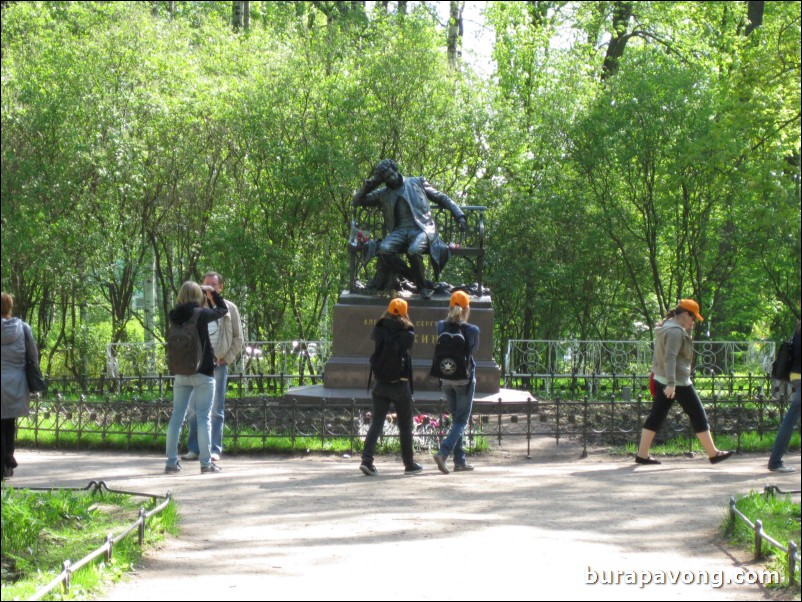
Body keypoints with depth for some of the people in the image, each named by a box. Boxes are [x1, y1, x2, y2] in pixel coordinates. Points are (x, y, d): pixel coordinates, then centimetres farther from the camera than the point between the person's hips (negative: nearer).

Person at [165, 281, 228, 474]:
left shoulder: (175, 316, -1)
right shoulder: (201, 314, -12)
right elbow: (223, 309, 3)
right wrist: (213, 293, 17)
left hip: (181, 373, 4)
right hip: (203, 373, -4)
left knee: (177, 416, 8)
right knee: (203, 417, -1)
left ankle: (172, 462, 9)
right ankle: (206, 463, 0)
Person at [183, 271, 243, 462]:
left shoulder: (229, 308, 6)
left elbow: (238, 338, 8)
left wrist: (227, 358, -2)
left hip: (218, 364, -2)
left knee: (216, 410, 0)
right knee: (193, 409, 1)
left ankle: (214, 449, 2)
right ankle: (194, 449, 5)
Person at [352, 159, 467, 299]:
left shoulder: (417, 183, 16)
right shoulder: (383, 194, 20)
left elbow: (442, 198, 18)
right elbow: (356, 201, 23)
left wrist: (459, 215, 8)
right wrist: (369, 184, 8)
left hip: (421, 228, -3)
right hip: (400, 231, 3)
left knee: (413, 250, -36)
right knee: (384, 249, -30)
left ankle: (422, 286, -12)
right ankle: (414, 278, -16)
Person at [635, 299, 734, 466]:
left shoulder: (665, 327, 14)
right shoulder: (675, 331, -18)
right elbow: (670, 357, -28)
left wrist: (688, 330, 17)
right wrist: (671, 383, -34)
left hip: (661, 379, 10)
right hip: (678, 381, -10)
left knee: (656, 416, 7)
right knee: (698, 415, 0)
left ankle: (642, 455, 4)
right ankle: (713, 454, 7)